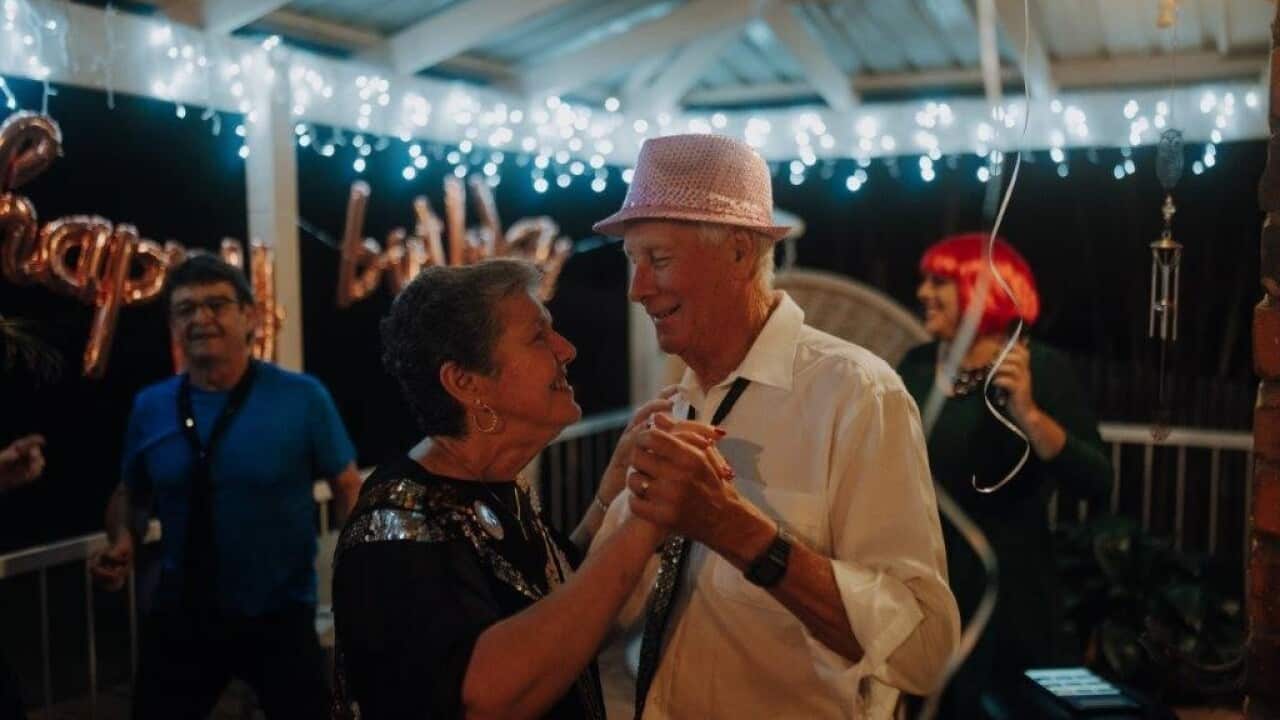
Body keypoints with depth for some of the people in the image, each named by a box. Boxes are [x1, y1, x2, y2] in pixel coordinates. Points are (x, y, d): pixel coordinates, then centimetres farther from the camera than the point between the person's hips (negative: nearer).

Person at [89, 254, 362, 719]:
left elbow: (348, 487, -6)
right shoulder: (149, 407, -1)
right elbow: (130, 493, 13)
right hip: (179, 614, 3)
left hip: (280, 615, -3)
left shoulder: (302, 398, -12)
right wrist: (122, 541, -7)